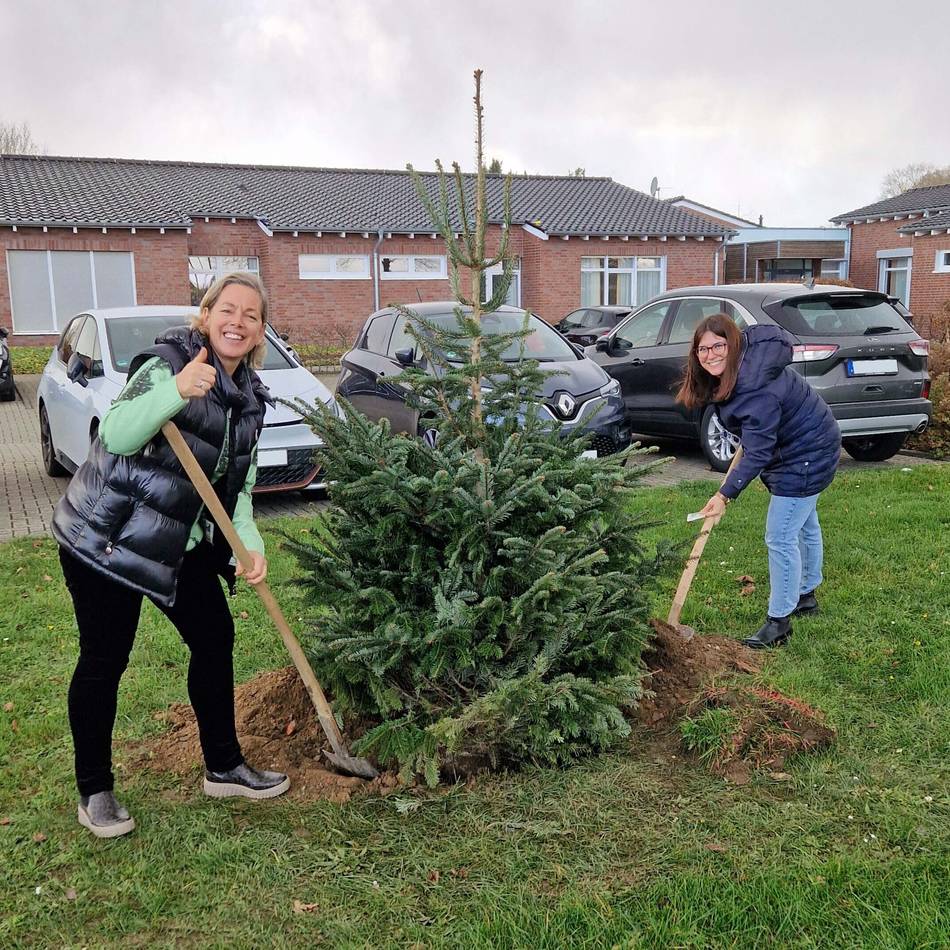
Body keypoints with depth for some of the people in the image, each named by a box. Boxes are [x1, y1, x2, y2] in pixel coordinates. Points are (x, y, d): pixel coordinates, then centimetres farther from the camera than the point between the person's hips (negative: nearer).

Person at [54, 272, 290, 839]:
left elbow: (239, 487, 7)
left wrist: (251, 545, -8)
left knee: (216, 641, 10)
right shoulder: (169, 361, -14)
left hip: (180, 544, 7)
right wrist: (177, 390, -44)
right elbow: (116, 436, -29)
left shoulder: (250, 397, 6)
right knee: (105, 660, 1)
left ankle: (224, 768, 27)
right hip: (106, 537, -7)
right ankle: (95, 793, 19)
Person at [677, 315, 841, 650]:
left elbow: (757, 453, -35)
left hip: (805, 457, -11)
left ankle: (779, 622, 5)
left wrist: (726, 494, -37)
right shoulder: (748, 348, -8)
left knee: (780, 538, -7)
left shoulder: (758, 390, -35)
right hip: (809, 443, 11)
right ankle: (806, 595, 45)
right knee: (804, 523, 25)